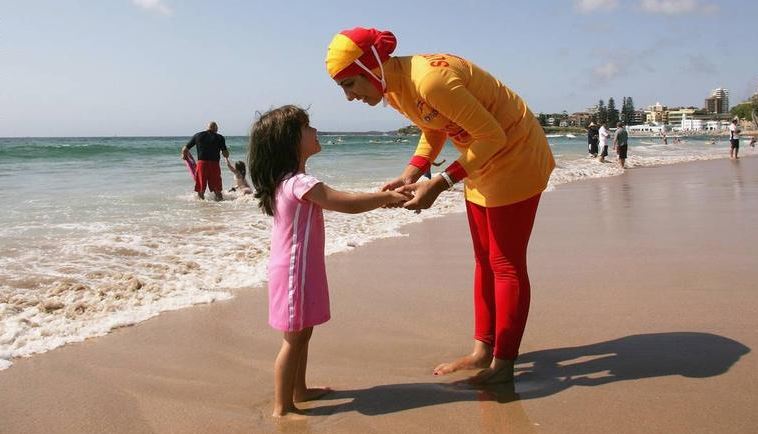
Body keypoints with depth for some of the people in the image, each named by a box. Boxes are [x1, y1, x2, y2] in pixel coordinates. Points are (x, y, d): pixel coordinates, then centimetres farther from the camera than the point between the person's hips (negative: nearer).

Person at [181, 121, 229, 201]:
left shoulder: (197, 135, 10)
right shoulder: (219, 137, 5)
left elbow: (185, 149, 11)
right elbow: (226, 154, 0)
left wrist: (184, 155, 32)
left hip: (201, 163, 1)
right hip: (214, 164, -1)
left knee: (200, 191, 9)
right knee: (217, 190, 7)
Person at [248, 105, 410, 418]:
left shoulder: (288, 181, 10)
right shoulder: (299, 183, -22)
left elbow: (339, 201, 14)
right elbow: (348, 204, -24)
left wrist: (378, 198, 7)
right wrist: (387, 196, -11)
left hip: (300, 269, 10)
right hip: (295, 272, -10)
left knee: (302, 333, 19)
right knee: (293, 339, -1)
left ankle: (299, 391, 33)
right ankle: (282, 407, 8)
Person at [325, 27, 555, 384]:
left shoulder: (430, 78, -31)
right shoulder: (392, 89, -3)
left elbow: (493, 135, -27)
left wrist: (440, 183, -30)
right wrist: (410, 174, -7)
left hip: (514, 156, -9)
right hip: (482, 161, 9)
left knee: (506, 264, -2)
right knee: (485, 261, 13)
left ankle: (503, 363, 9)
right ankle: (482, 350, 24)